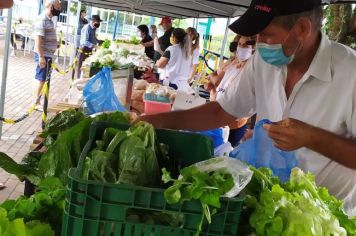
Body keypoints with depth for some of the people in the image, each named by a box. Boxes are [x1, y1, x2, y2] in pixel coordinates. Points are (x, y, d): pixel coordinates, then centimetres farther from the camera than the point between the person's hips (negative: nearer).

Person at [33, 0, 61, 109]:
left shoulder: (48, 19, 13)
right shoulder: (42, 19, -16)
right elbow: (38, 39, -22)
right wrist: (41, 57, -25)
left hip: (48, 55, 9)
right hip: (43, 55, -9)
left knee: (42, 79, 14)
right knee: (40, 79, -3)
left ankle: (36, 100, 22)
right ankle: (36, 102, 4)